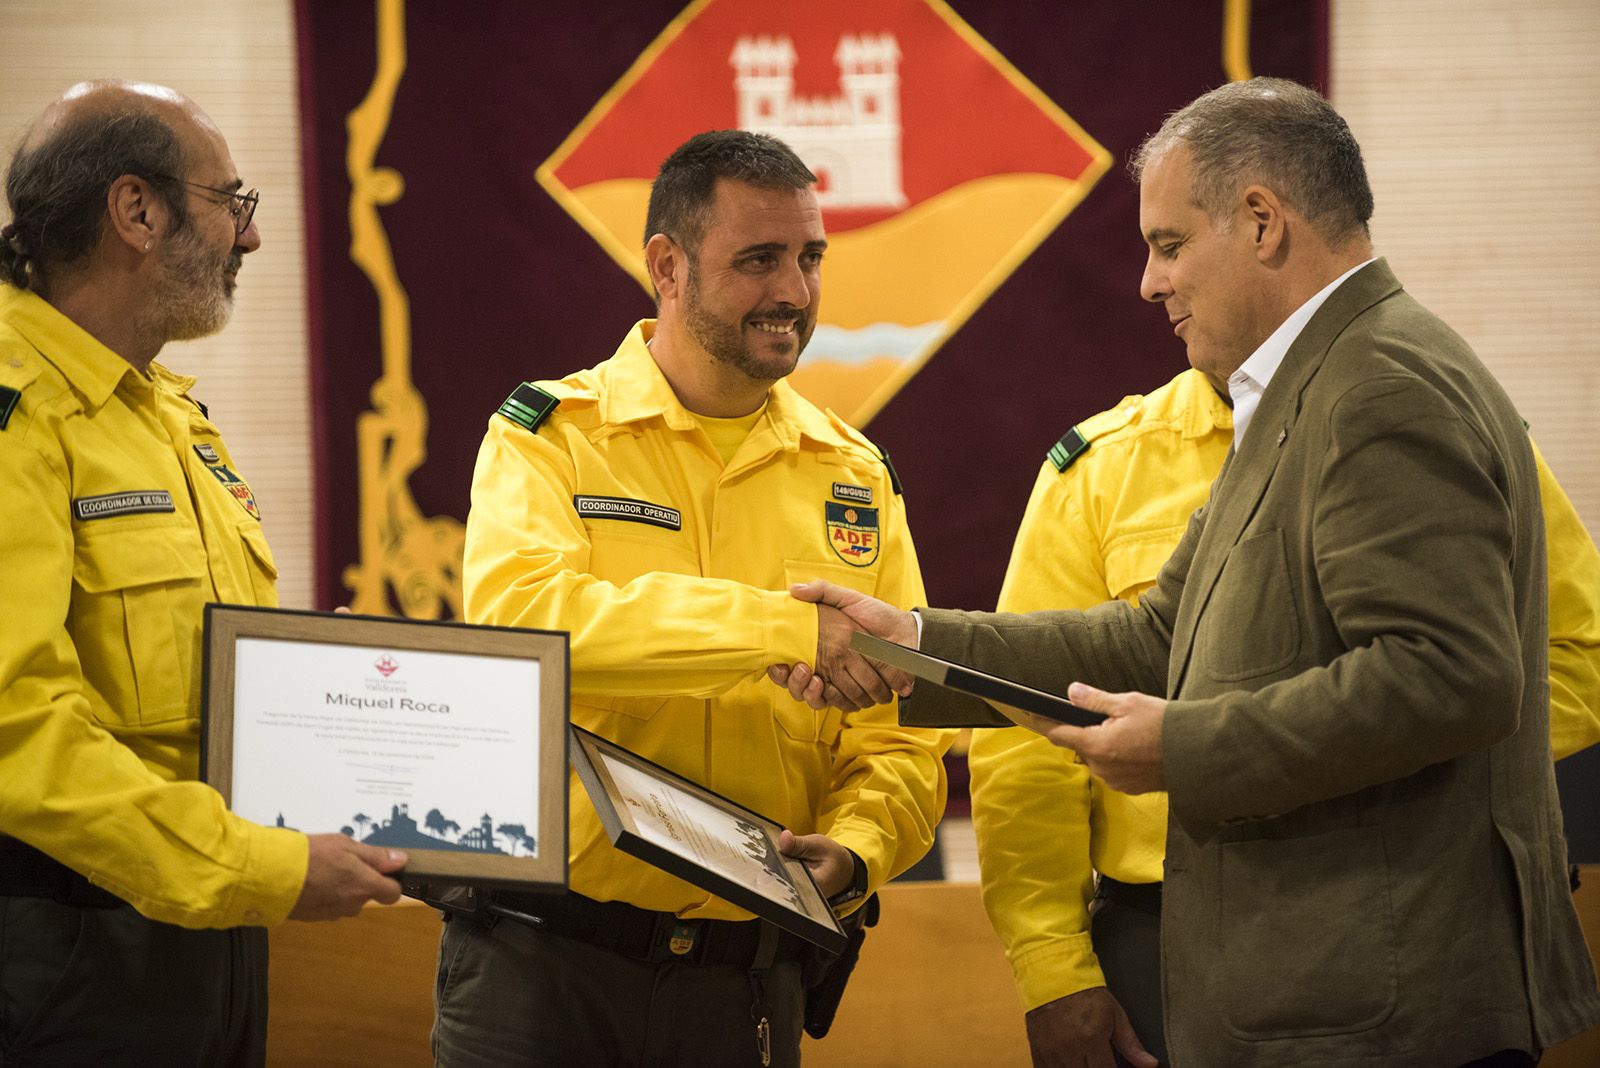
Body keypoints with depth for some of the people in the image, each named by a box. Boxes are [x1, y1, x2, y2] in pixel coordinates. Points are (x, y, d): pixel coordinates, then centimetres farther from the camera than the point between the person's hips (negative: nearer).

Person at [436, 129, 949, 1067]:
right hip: (542, 958, -3)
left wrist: (851, 850, -15)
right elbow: (519, 619, -23)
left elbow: (899, 742, 8)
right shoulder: (549, 436, -2)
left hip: (747, 983, 4)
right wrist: (785, 628, -28)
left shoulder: (855, 479, 10)